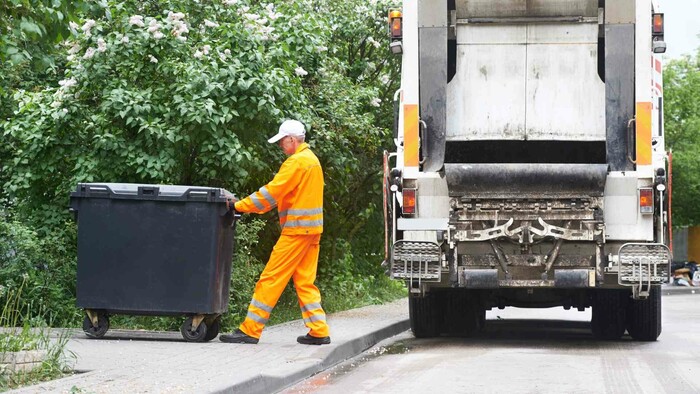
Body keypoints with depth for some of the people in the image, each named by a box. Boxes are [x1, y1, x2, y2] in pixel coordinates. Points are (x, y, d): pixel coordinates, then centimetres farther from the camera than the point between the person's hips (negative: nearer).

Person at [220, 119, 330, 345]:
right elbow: (281, 193, 19)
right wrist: (248, 206, 12)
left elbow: (272, 191, -17)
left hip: (297, 229, -10)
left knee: (271, 278, -7)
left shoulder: (297, 161, -13)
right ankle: (319, 331, 10)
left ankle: (250, 330, -6)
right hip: (310, 229, 10)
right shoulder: (311, 159, 18)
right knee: (305, 281, 12)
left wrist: (239, 206, -13)